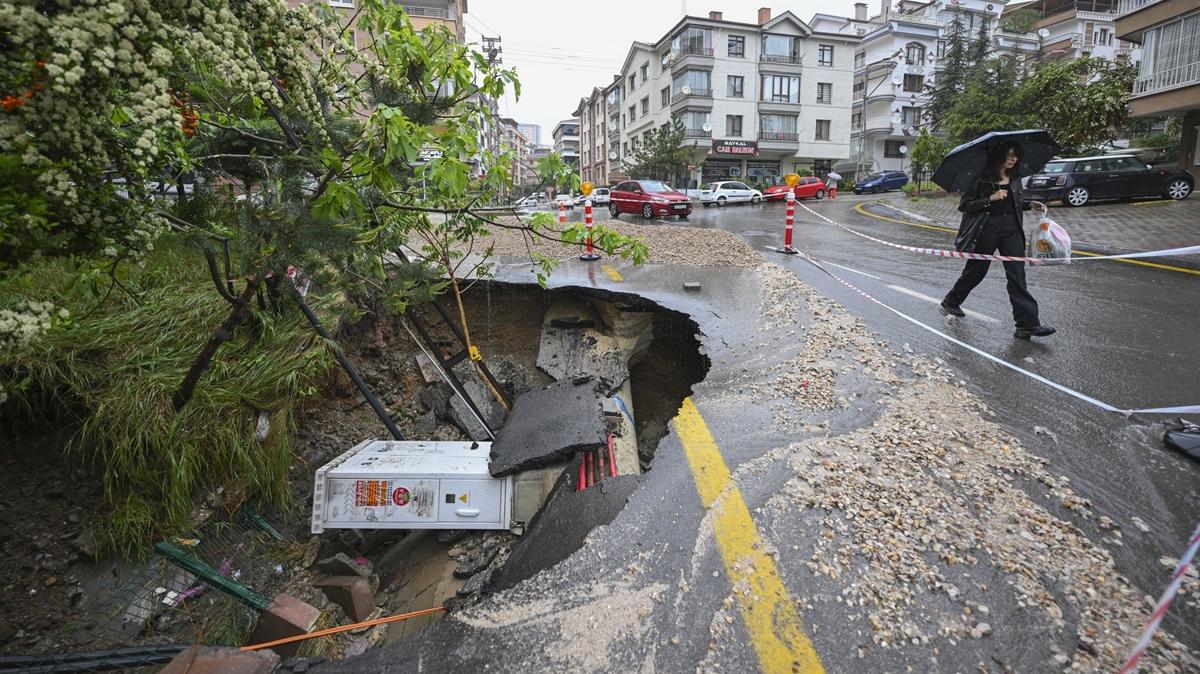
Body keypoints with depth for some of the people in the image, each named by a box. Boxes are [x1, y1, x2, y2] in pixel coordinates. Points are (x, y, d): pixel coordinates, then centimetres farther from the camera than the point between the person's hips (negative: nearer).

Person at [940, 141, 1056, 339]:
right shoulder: (982, 179, -8)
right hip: (987, 228, -5)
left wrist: (1030, 205, 6)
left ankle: (1027, 324, -6)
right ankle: (950, 302, 34)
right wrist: (991, 198, -20)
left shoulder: (1014, 178, 11)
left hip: (1011, 228, 5)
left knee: (1017, 275, -3)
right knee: (975, 271, 9)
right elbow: (964, 205, -12)